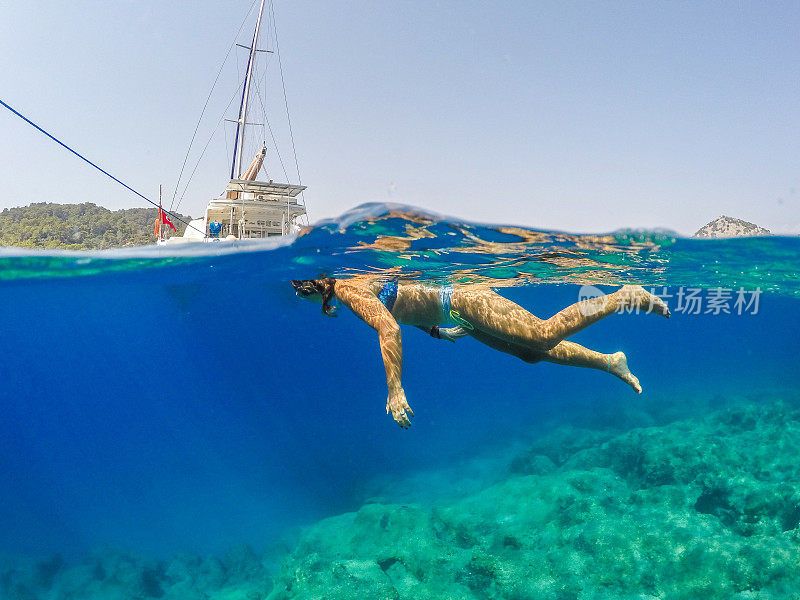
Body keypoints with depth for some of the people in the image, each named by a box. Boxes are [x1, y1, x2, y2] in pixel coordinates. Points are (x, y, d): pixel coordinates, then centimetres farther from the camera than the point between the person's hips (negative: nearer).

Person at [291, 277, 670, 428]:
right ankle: (610, 362, 23)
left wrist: (394, 391, -32)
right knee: (533, 354, 12)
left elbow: (389, 331, -32)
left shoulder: (350, 290, -19)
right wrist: (436, 330, 26)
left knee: (545, 334, -14)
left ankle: (628, 297, -3)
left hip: (463, 302, -9)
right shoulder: (355, 282, 11)